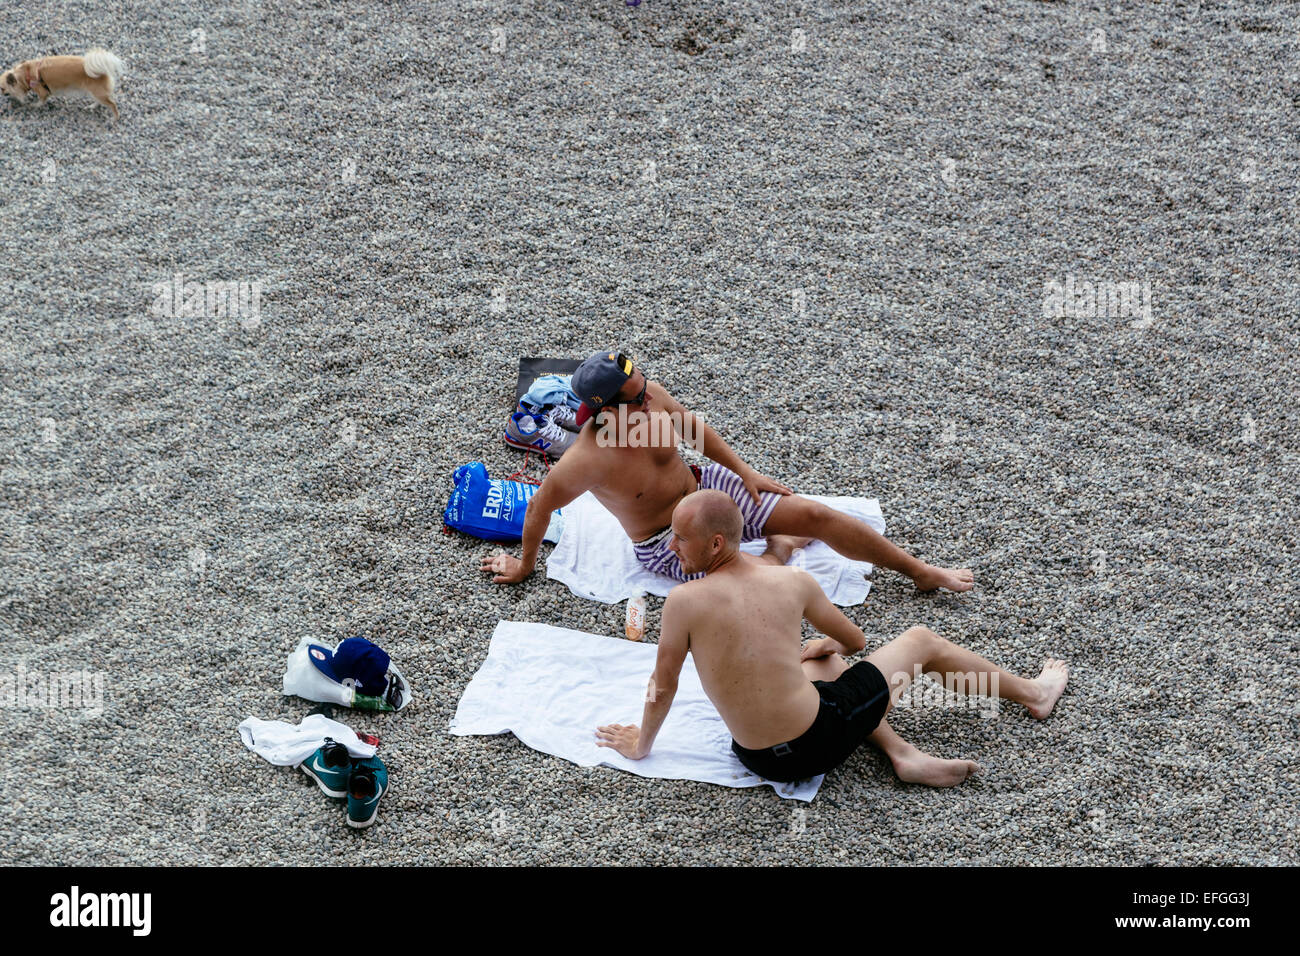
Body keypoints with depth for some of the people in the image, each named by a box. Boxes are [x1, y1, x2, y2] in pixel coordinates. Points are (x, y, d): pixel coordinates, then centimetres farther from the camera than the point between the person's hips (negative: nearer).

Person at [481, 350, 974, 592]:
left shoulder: (649, 394, -18)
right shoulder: (586, 460, -34)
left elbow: (693, 427, 2)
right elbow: (539, 508, -17)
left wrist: (744, 472, 4)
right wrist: (524, 566, -1)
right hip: (665, 543, -5)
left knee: (816, 514, -5)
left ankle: (923, 572, 8)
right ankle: (780, 548, 8)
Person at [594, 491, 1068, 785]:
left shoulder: (684, 601, -16)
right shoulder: (794, 581, -9)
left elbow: (663, 685, -5)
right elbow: (854, 640, 9)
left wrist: (640, 744, 13)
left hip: (759, 759, 1)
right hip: (820, 738, -1)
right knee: (921, 641, 22)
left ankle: (903, 755, 16)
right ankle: (1035, 694, 42)